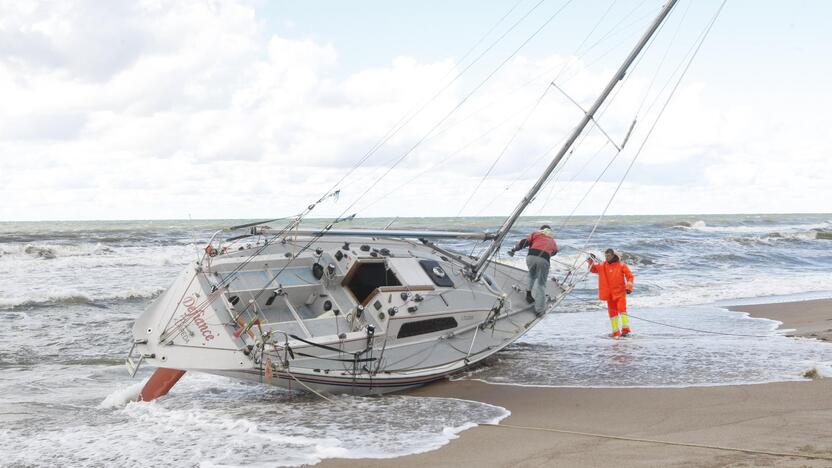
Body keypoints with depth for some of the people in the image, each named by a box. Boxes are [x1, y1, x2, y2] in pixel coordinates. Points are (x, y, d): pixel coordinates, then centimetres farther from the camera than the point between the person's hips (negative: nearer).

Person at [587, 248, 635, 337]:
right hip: (609, 294, 4)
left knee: (622, 309, -19)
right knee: (612, 312, 7)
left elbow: (630, 276, -5)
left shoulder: (621, 265, -5)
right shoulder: (602, 266, 6)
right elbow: (593, 269, 19)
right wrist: (591, 262, 0)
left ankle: (625, 329, -19)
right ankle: (616, 332, 14)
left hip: (620, 292, -4)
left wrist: (629, 287, -16)